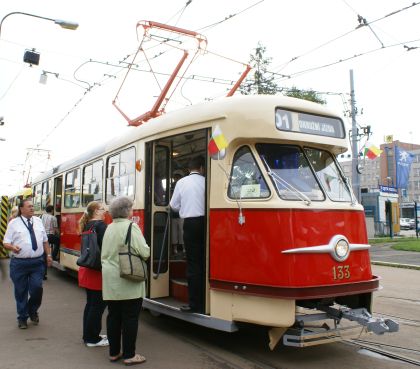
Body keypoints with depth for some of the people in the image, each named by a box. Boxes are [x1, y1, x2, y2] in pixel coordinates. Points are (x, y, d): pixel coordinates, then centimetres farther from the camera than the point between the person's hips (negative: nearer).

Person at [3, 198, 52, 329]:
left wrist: (49, 255, 12)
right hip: (19, 263, -2)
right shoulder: (14, 223, -1)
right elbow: (6, 242, -2)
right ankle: (22, 318, 23)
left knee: (37, 288, -4)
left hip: (37, 262, 2)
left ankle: (32, 311, 24)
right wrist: (12, 247, -23)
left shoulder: (38, 221, 9)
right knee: (21, 292, 6)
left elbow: (45, 240, 15)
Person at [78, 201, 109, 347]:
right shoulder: (101, 225, -15)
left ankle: (88, 335, 27)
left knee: (91, 303, 17)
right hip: (98, 271, -9)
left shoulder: (87, 225, 12)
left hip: (87, 269, 9)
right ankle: (93, 339, 7)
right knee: (98, 305, -1)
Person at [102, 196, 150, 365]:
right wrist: (144, 249, 3)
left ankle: (114, 352, 24)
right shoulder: (131, 227, -13)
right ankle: (129, 355, 9)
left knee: (113, 315, 13)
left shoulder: (109, 228, 10)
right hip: (128, 281, -7)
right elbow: (145, 253, -17)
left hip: (110, 281, 7)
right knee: (130, 317, 2)